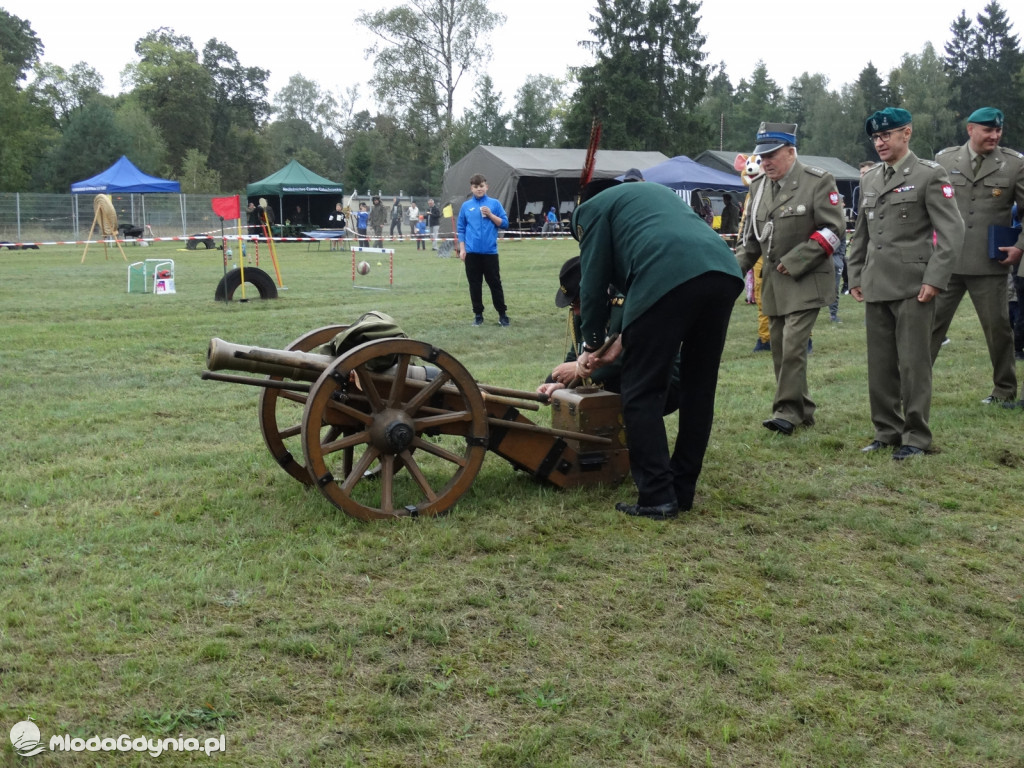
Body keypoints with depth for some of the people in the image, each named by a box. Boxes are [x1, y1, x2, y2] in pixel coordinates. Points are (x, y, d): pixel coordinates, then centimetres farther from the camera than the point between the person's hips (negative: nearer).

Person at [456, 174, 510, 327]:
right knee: (475, 284, 7)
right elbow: (461, 229, 7)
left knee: (495, 283, 2)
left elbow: (504, 224, 2)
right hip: (472, 252, 1)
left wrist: (490, 215, -10)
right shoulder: (466, 206, 5)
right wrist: (462, 249, 1)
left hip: (490, 251, -1)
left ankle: (502, 314, 9)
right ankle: (478, 314, 16)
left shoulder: (494, 204, 3)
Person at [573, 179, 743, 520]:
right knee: (698, 389, 16)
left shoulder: (592, 208, 21)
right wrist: (622, 342, 39)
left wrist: (591, 345, 30)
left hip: (669, 278, -7)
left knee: (642, 394, 3)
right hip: (724, 272, 7)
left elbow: (593, 282, 17)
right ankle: (683, 491, 22)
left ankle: (657, 497, 1)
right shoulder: (655, 192, 40)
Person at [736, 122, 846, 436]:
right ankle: (803, 410, 20)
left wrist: (794, 262, -16)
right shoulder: (759, 187, 12)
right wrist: (735, 268, 3)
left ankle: (788, 411, -8)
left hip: (805, 281, -7)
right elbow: (751, 237, 20)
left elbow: (834, 229, -12)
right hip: (772, 281, 7)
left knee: (793, 346, -15)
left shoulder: (818, 182, -8)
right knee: (780, 349, 9)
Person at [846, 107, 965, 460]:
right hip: (876, 286, 6)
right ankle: (887, 432, 19)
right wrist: (855, 276, 14)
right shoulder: (869, 179, 15)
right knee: (880, 364, 9)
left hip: (913, 286, -6)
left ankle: (916, 437, 7)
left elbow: (951, 231, -9)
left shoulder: (930, 175, -4)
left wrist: (935, 279, -14)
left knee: (913, 364, -2)